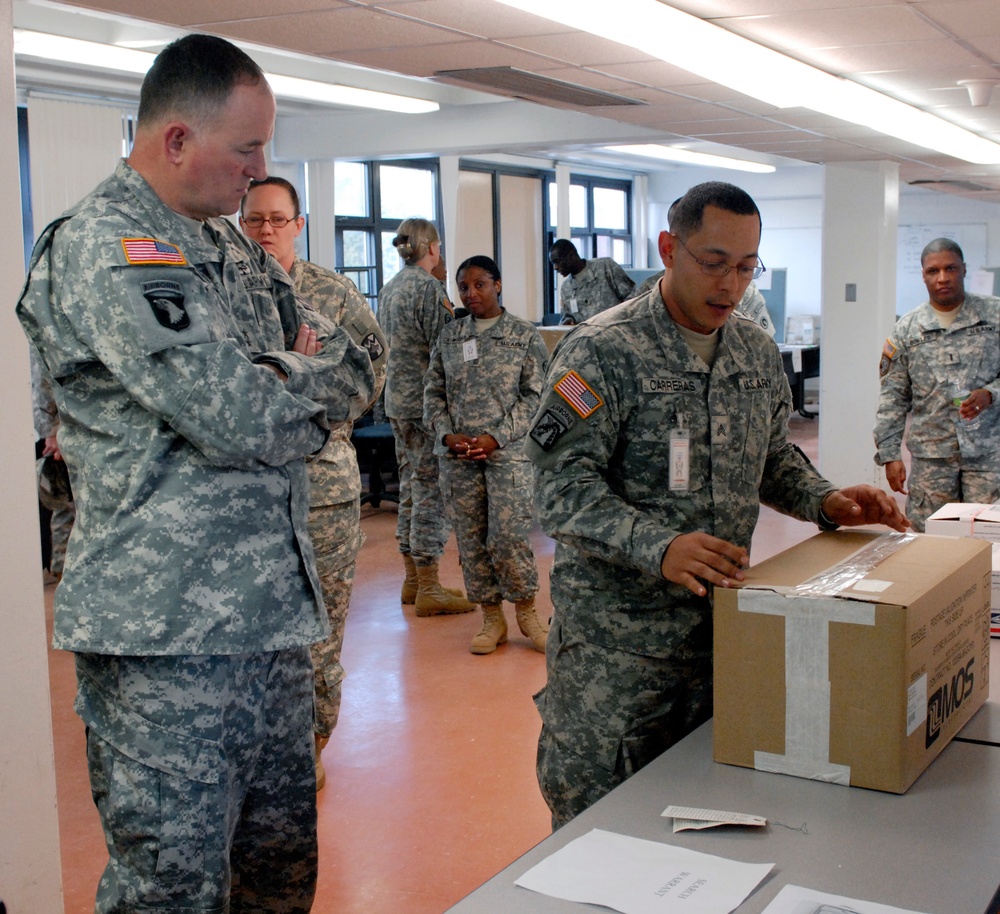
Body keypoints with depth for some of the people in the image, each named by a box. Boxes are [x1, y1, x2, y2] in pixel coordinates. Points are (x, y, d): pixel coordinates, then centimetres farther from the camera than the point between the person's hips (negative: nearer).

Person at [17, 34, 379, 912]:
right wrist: (307, 378, -1)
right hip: (168, 637, -8)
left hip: (273, 608, 8)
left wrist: (274, 381, -5)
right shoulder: (106, 247, -13)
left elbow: (357, 374, 14)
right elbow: (238, 419, -22)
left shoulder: (233, 246, 15)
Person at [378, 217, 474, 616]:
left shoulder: (389, 288, 12)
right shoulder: (429, 288, -15)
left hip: (397, 399, 9)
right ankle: (429, 588, 1)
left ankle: (412, 580, 23)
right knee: (431, 491, -4)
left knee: (410, 486, 15)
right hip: (426, 400, -9)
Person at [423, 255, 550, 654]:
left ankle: (526, 610, 11)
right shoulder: (448, 336, 10)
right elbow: (433, 392, 11)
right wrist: (447, 434, -6)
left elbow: (534, 395, -3)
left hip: (508, 451, -3)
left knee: (509, 533, -10)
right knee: (471, 536, 6)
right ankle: (492, 617, 18)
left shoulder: (525, 336, 1)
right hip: (458, 454, 4)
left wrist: (496, 437, -13)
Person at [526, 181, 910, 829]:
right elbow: (565, 486, -19)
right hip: (618, 631, -6)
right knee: (595, 815, 3)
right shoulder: (603, 350, -12)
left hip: (720, 620, 6)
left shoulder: (759, 352, 10)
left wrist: (825, 501, 0)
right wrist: (659, 546, -33)